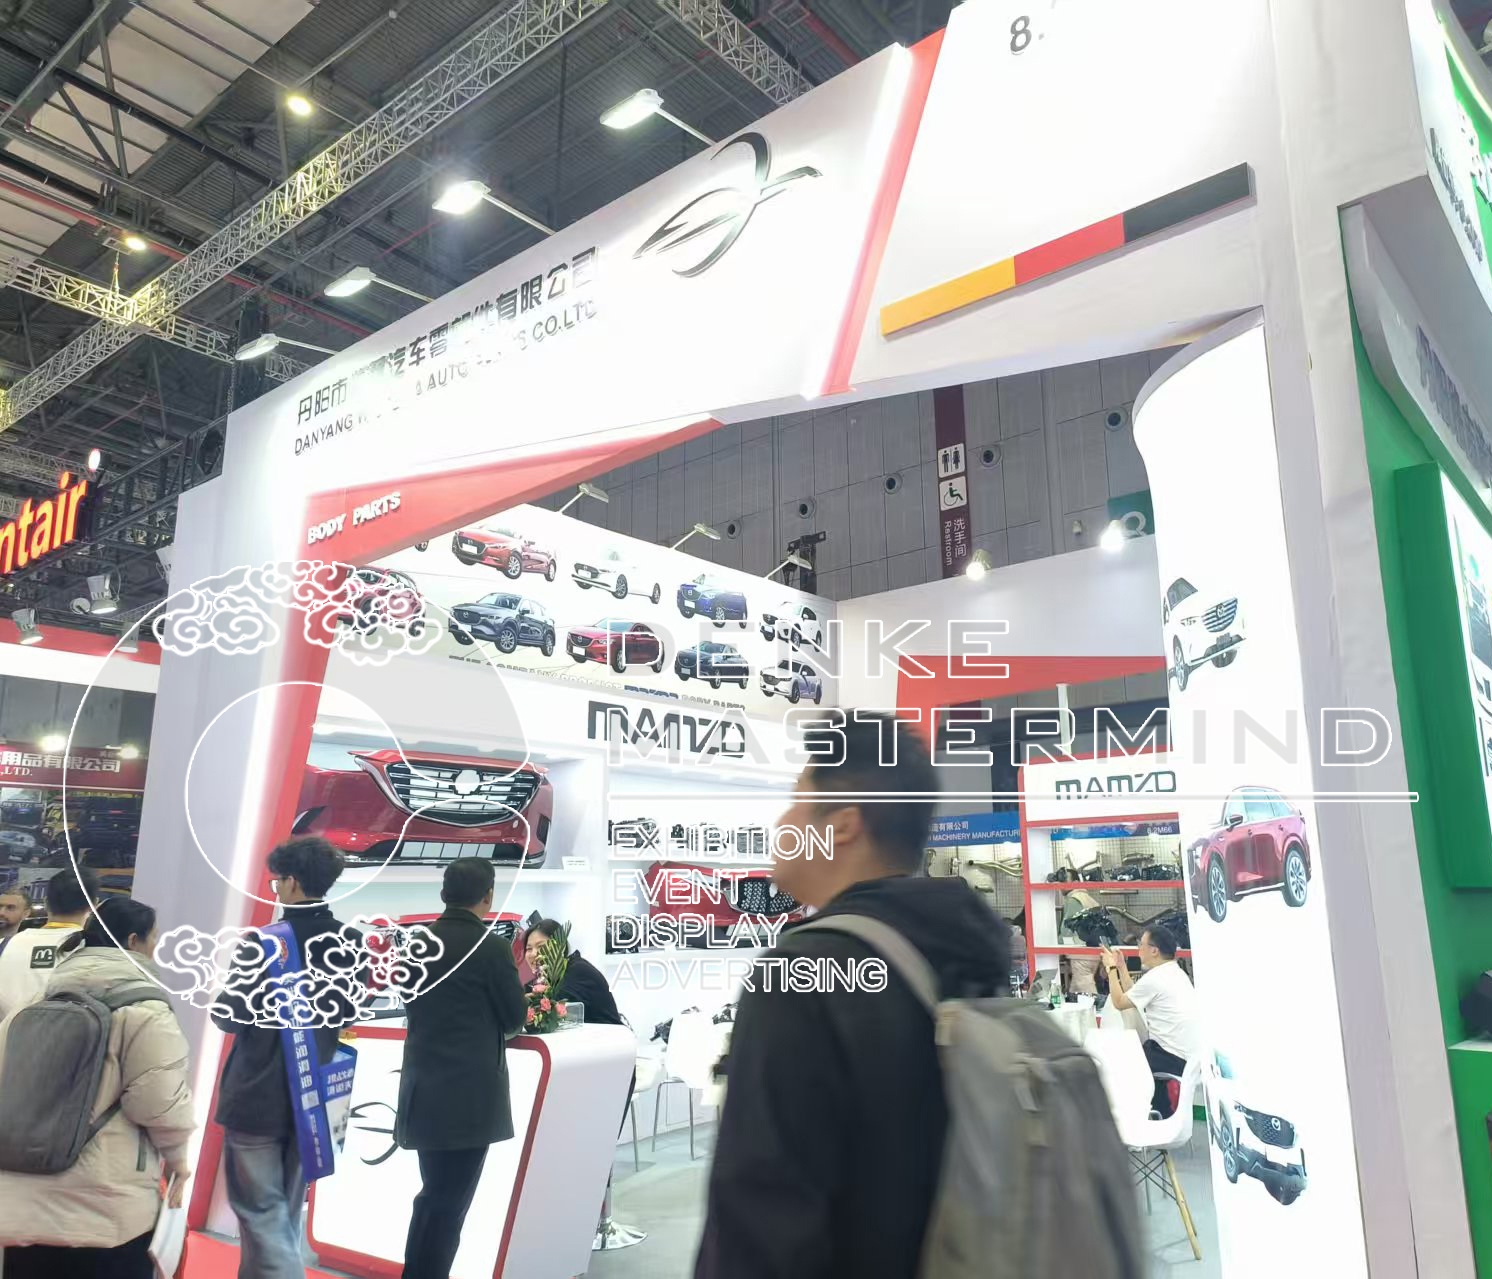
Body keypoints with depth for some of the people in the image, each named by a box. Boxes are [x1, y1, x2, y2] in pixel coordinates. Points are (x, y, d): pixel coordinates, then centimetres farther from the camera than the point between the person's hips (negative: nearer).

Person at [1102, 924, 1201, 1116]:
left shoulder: (1154, 978, -18)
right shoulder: (1175, 972, 11)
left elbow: (1119, 1002, -4)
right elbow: (1133, 996, 18)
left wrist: (1111, 968, 5)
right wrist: (1121, 967, 20)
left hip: (1177, 1059, -9)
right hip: (1192, 1053, 9)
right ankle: (1162, 1114, 26)